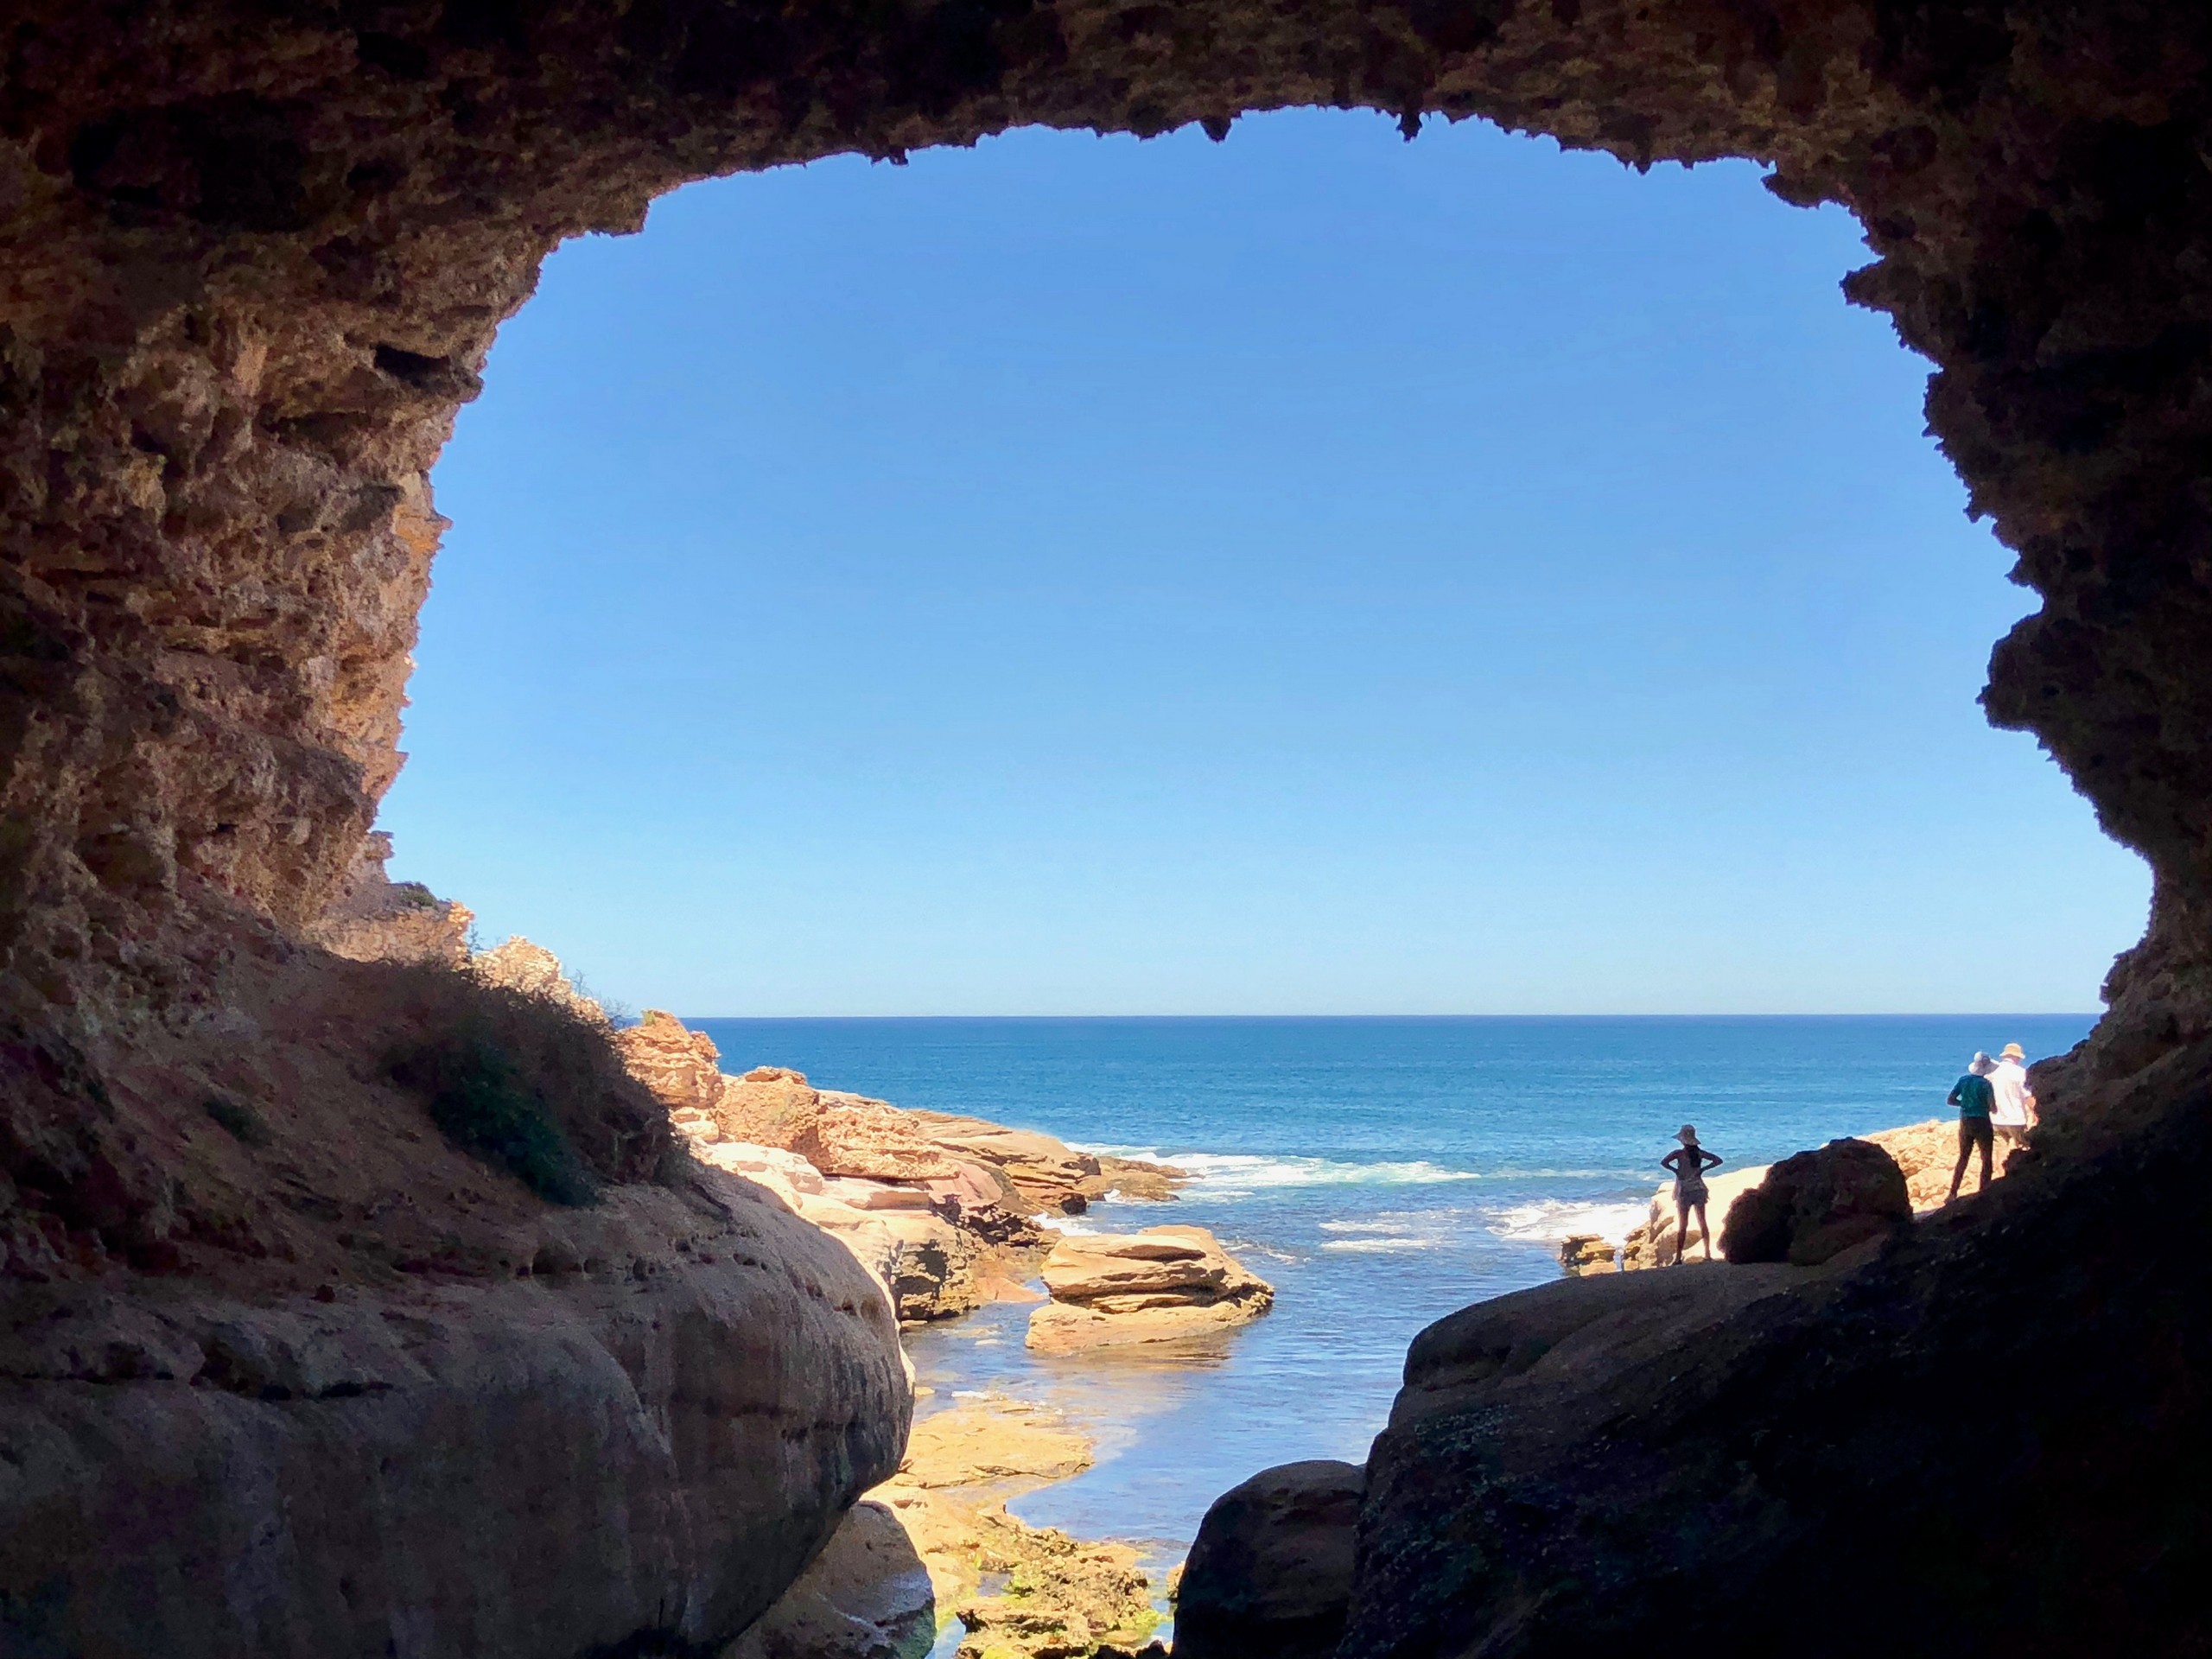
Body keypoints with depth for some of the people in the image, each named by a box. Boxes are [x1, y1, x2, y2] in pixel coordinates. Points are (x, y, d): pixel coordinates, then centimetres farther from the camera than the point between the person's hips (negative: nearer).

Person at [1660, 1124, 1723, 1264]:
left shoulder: (1679, 1153, -13)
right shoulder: (1699, 1152, -1)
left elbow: (1663, 1162, -27)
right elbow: (1717, 1160, 1)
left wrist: (1675, 1170, -13)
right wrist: (1703, 1169, 0)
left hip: (1684, 1191, -3)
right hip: (1698, 1189, 3)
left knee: (1682, 1226, 3)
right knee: (1702, 1222, 12)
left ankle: (1678, 1257, 2)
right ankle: (1708, 1254, 13)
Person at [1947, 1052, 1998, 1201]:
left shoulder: (1963, 1080, 2)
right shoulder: (1985, 1083, -12)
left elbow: (1950, 1101, 2)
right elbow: (1993, 1108, -15)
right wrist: (1984, 1106, 7)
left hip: (1965, 1123, 5)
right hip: (1981, 1123, -5)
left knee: (1963, 1158, 13)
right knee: (1986, 1159, 9)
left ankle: (1953, 1193, 8)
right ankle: (1983, 1192, 6)